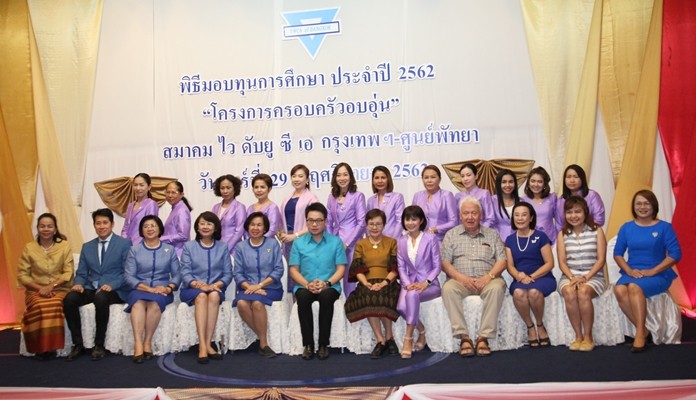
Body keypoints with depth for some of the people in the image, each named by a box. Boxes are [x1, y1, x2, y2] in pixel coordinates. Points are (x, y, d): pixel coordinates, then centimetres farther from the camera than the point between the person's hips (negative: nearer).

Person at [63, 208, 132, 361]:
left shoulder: (124, 244, 1)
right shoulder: (87, 247, 17)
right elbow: (81, 273, 15)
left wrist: (112, 285, -21)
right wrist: (78, 284, -8)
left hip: (114, 290, -4)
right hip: (91, 288, 5)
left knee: (100, 298, -38)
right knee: (69, 299, -25)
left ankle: (99, 345, -22)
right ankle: (78, 344, -14)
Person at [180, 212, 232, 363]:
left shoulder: (223, 247, 14)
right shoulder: (189, 246, 11)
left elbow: (228, 274, 6)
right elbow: (185, 273, 1)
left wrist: (216, 285, -14)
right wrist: (198, 284, -19)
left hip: (216, 288, 1)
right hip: (192, 289, -1)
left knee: (214, 295, -35)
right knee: (201, 296, -35)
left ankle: (207, 344, -36)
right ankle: (203, 345, -42)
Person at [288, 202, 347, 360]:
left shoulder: (336, 241, 7)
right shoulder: (298, 243, 9)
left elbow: (341, 269, 2)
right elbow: (293, 270, 5)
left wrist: (326, 283, -16)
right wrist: (307, 284, -14)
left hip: (329, 286, -1)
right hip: (305, 286, 1)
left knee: (326, 296, -36)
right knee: (303, 296, -34)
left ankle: (323, 344, -23)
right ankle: (308, 344, -21)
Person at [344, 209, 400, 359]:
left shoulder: (392, 242, 13)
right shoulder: (360, 244, 17)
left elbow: (395, 268, 2)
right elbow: (358, 270, 5)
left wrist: (384, 283, -16)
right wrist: (367, 284, -15)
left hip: (387, 284, -1)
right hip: (367, 285, 1)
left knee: (381, 296, -35)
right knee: (369, 296, -34)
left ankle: (389, 336, -14)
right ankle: (381, 340, -24)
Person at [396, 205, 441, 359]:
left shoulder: (431, 239, -3)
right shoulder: (401, 241, 10)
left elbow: (437, 266, -3)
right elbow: (401, 266, 8)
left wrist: (426, 283, -17)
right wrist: (407, 283, -11)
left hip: (429, 284, -4)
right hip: (411, 283, 4)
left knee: (412, 295, -37)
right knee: (401, 306, -28)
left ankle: (408, 339, -27)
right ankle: (421, 331, 1)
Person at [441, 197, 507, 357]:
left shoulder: (492, 234, 16)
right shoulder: (451, 235, 14)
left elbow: (502, 261, 7)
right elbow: (445, 263, 5)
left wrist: (489, 276, -12)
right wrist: (461, 278, -12)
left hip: (486, 280, 0)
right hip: (460, 280, 0)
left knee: (496, 287, -34)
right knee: (448, 288, -32)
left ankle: (484, 337, -29)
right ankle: (464, 337, -30)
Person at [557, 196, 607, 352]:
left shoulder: (597, 231, 5)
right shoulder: (563, 234, 11)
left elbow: (601, 259, -2)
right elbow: (562, 262, 4)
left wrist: (585, 278, -15)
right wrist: (572, 278, -15)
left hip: (593, 276, -2)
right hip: (569, 276, 2)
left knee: (583, 291, -35)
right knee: (569, 292, -33)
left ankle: (588, 337, -20)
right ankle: (578, 336, -21)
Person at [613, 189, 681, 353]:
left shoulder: (664, 227, 1)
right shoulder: (626, 228, 11)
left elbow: (675, 254, -5)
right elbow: (618, 253, 9)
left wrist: (652, 271, -14)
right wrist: (629, 270, -10)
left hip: (658, 275, -3)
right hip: (632, 273, 3)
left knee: (634, 287, -35)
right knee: (619, 290, -30)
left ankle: (640, 333, -25)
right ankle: (643, 330, -17)